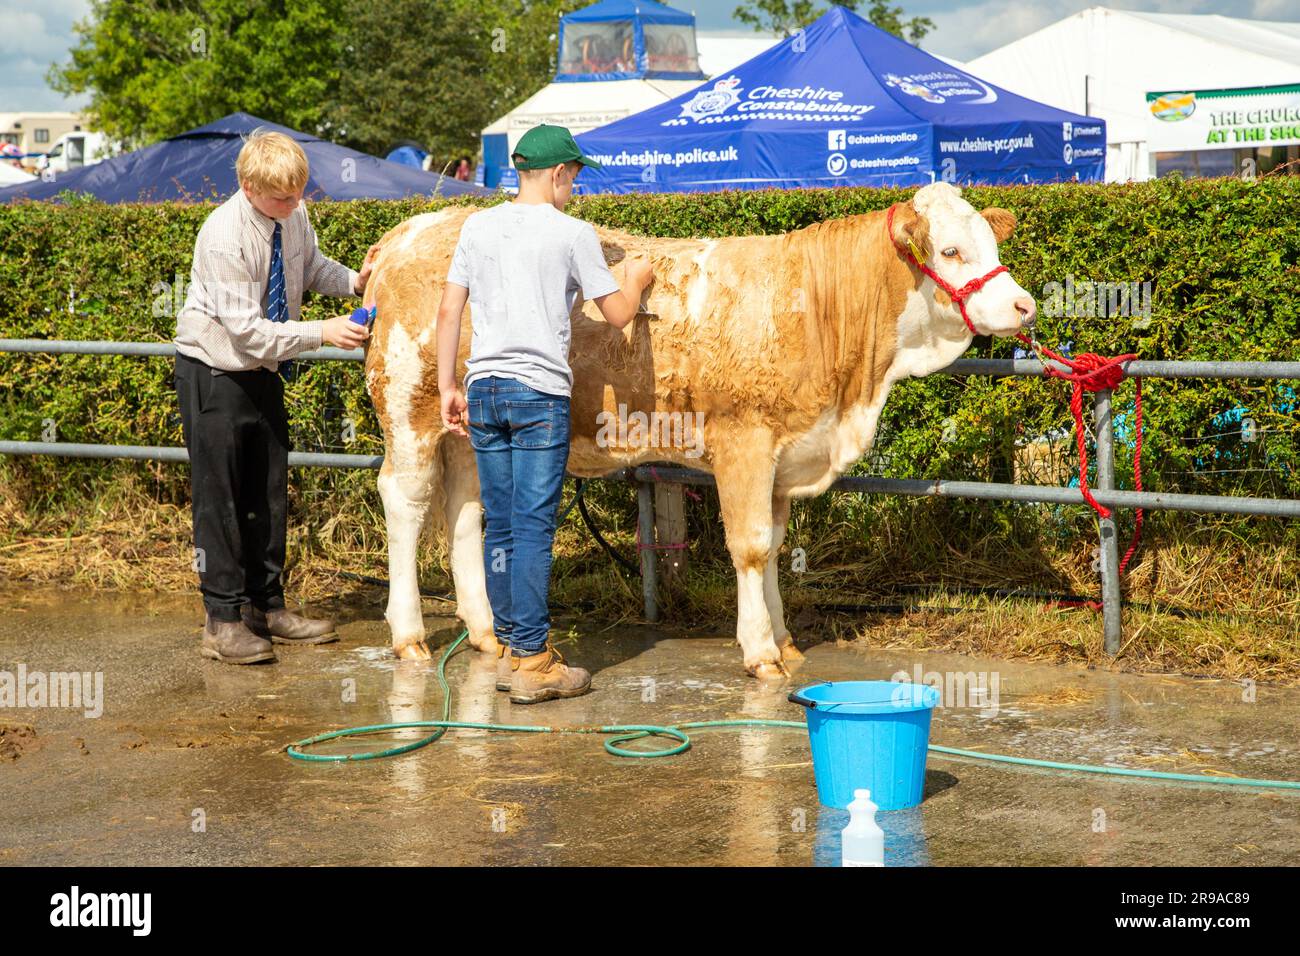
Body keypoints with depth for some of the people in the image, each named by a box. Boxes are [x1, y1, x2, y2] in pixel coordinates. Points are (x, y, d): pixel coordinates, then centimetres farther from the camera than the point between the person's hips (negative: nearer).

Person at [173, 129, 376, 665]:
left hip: (263, 370, 7)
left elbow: (310, 266, 15)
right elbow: (245, 328, -26)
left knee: (269, 490, 13)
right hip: (214, 372, -7)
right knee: (218, 495, -4)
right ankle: (222, 621, 2)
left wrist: (353, 281, -5)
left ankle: (267, 607, 24)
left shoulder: (292, 216, -6)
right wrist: (321, 333, -25)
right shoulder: (224, 237, -27)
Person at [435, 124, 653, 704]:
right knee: (534, 528, -3)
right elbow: (618, 314, 1)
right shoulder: (572, 234, -4)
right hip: (541, 393, -5)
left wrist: (448, 386, 13)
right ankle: (533, 664, -2)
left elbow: (449, 312, 7)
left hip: (484, 388, 5)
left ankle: (509, 651, 18)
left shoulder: (478, 227, 9)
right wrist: (635, 281, 22)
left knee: (500, 525, 11)